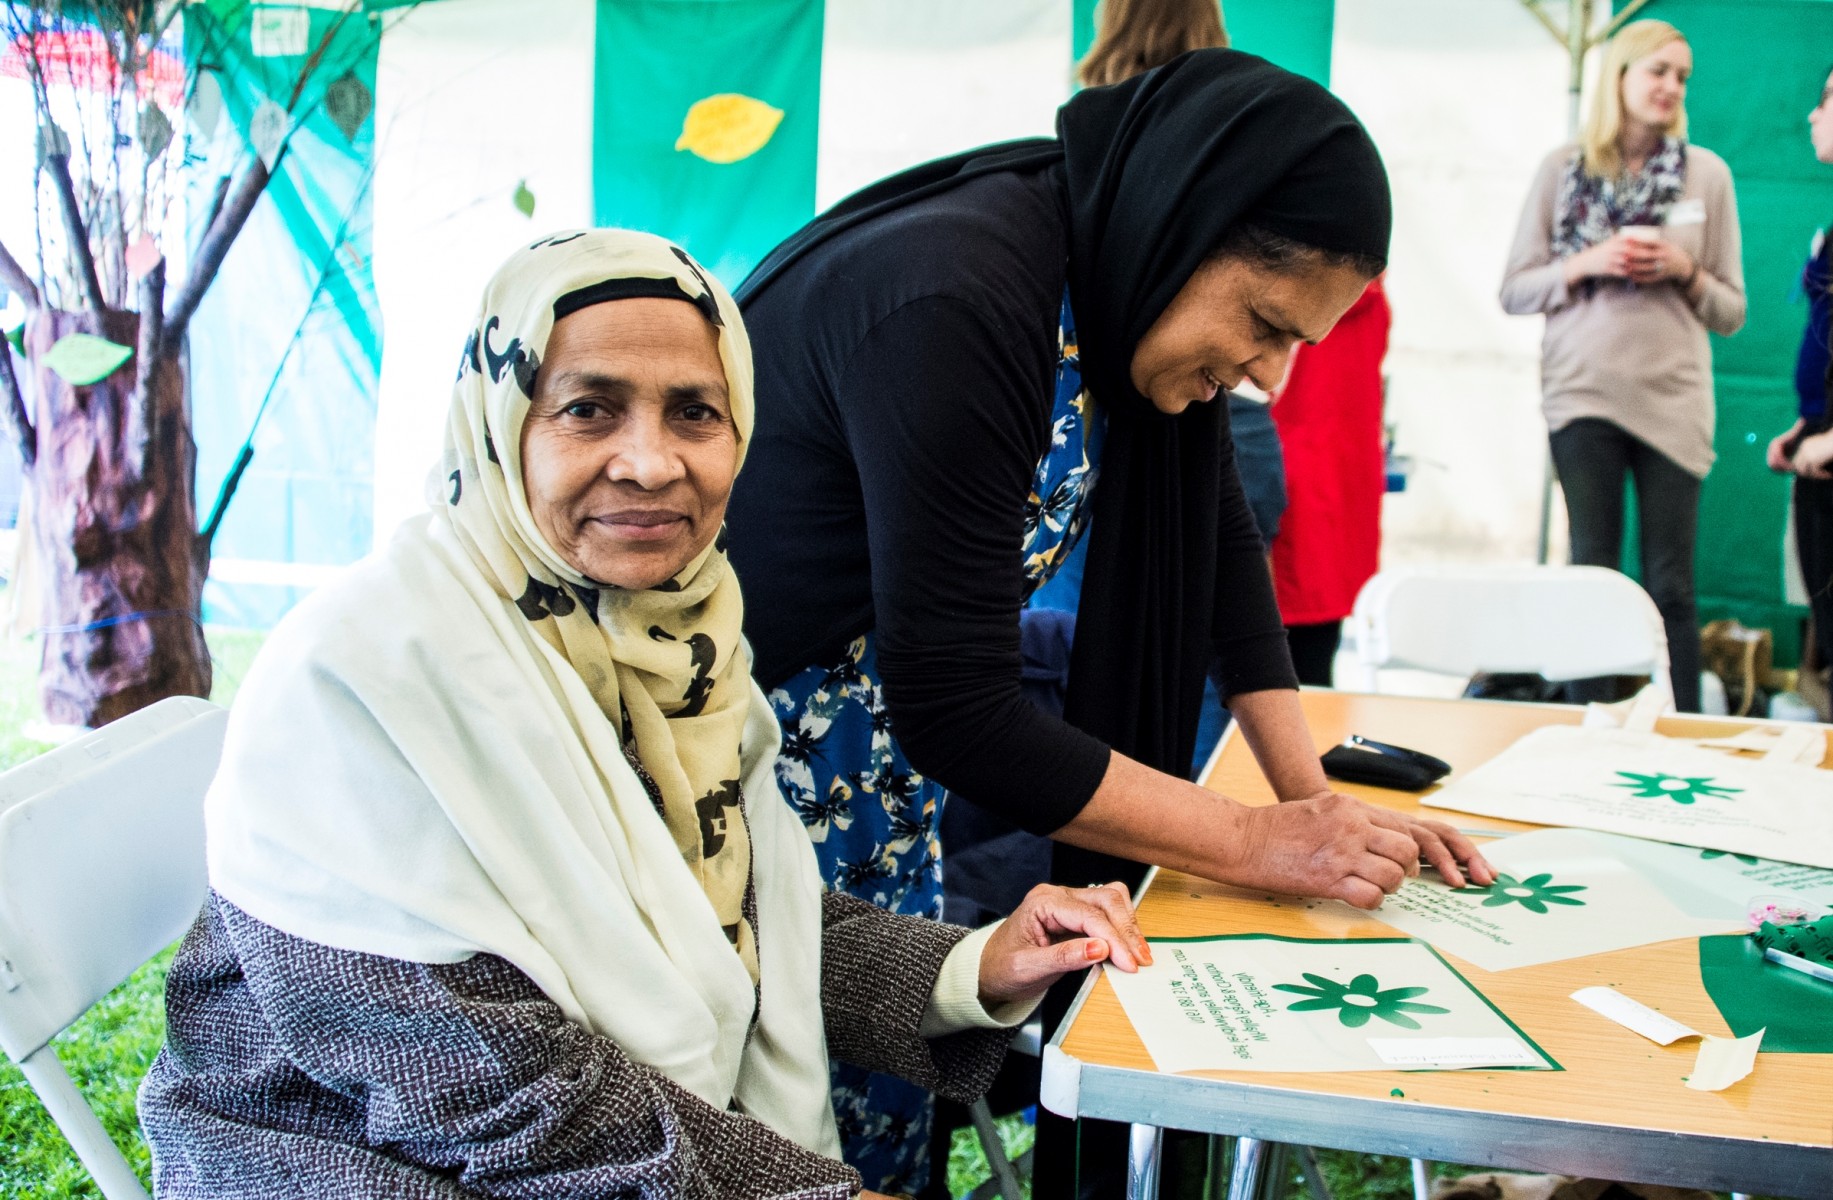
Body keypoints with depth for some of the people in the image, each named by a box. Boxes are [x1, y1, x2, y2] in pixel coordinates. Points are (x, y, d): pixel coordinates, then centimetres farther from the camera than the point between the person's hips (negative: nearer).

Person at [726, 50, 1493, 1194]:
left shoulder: (1132, 293, -5)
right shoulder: (957, 305, -31)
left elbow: (1222, 534, 7)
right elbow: (958, 713, -29)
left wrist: (1316, 798, -1)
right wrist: (1256, 842, -21)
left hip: (873, 740, 8)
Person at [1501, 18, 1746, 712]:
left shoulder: (1707, 173, 9)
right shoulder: (1563, 168, 7)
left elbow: (1732, 311, 11)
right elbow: (1514, 290, 5)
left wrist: (1686, 273, -8)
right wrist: (1585, 264, -10)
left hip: (1672, 397, 1)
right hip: (1583, 391, -1)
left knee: (1670, 585, 0)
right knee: (1594, 575, 1)